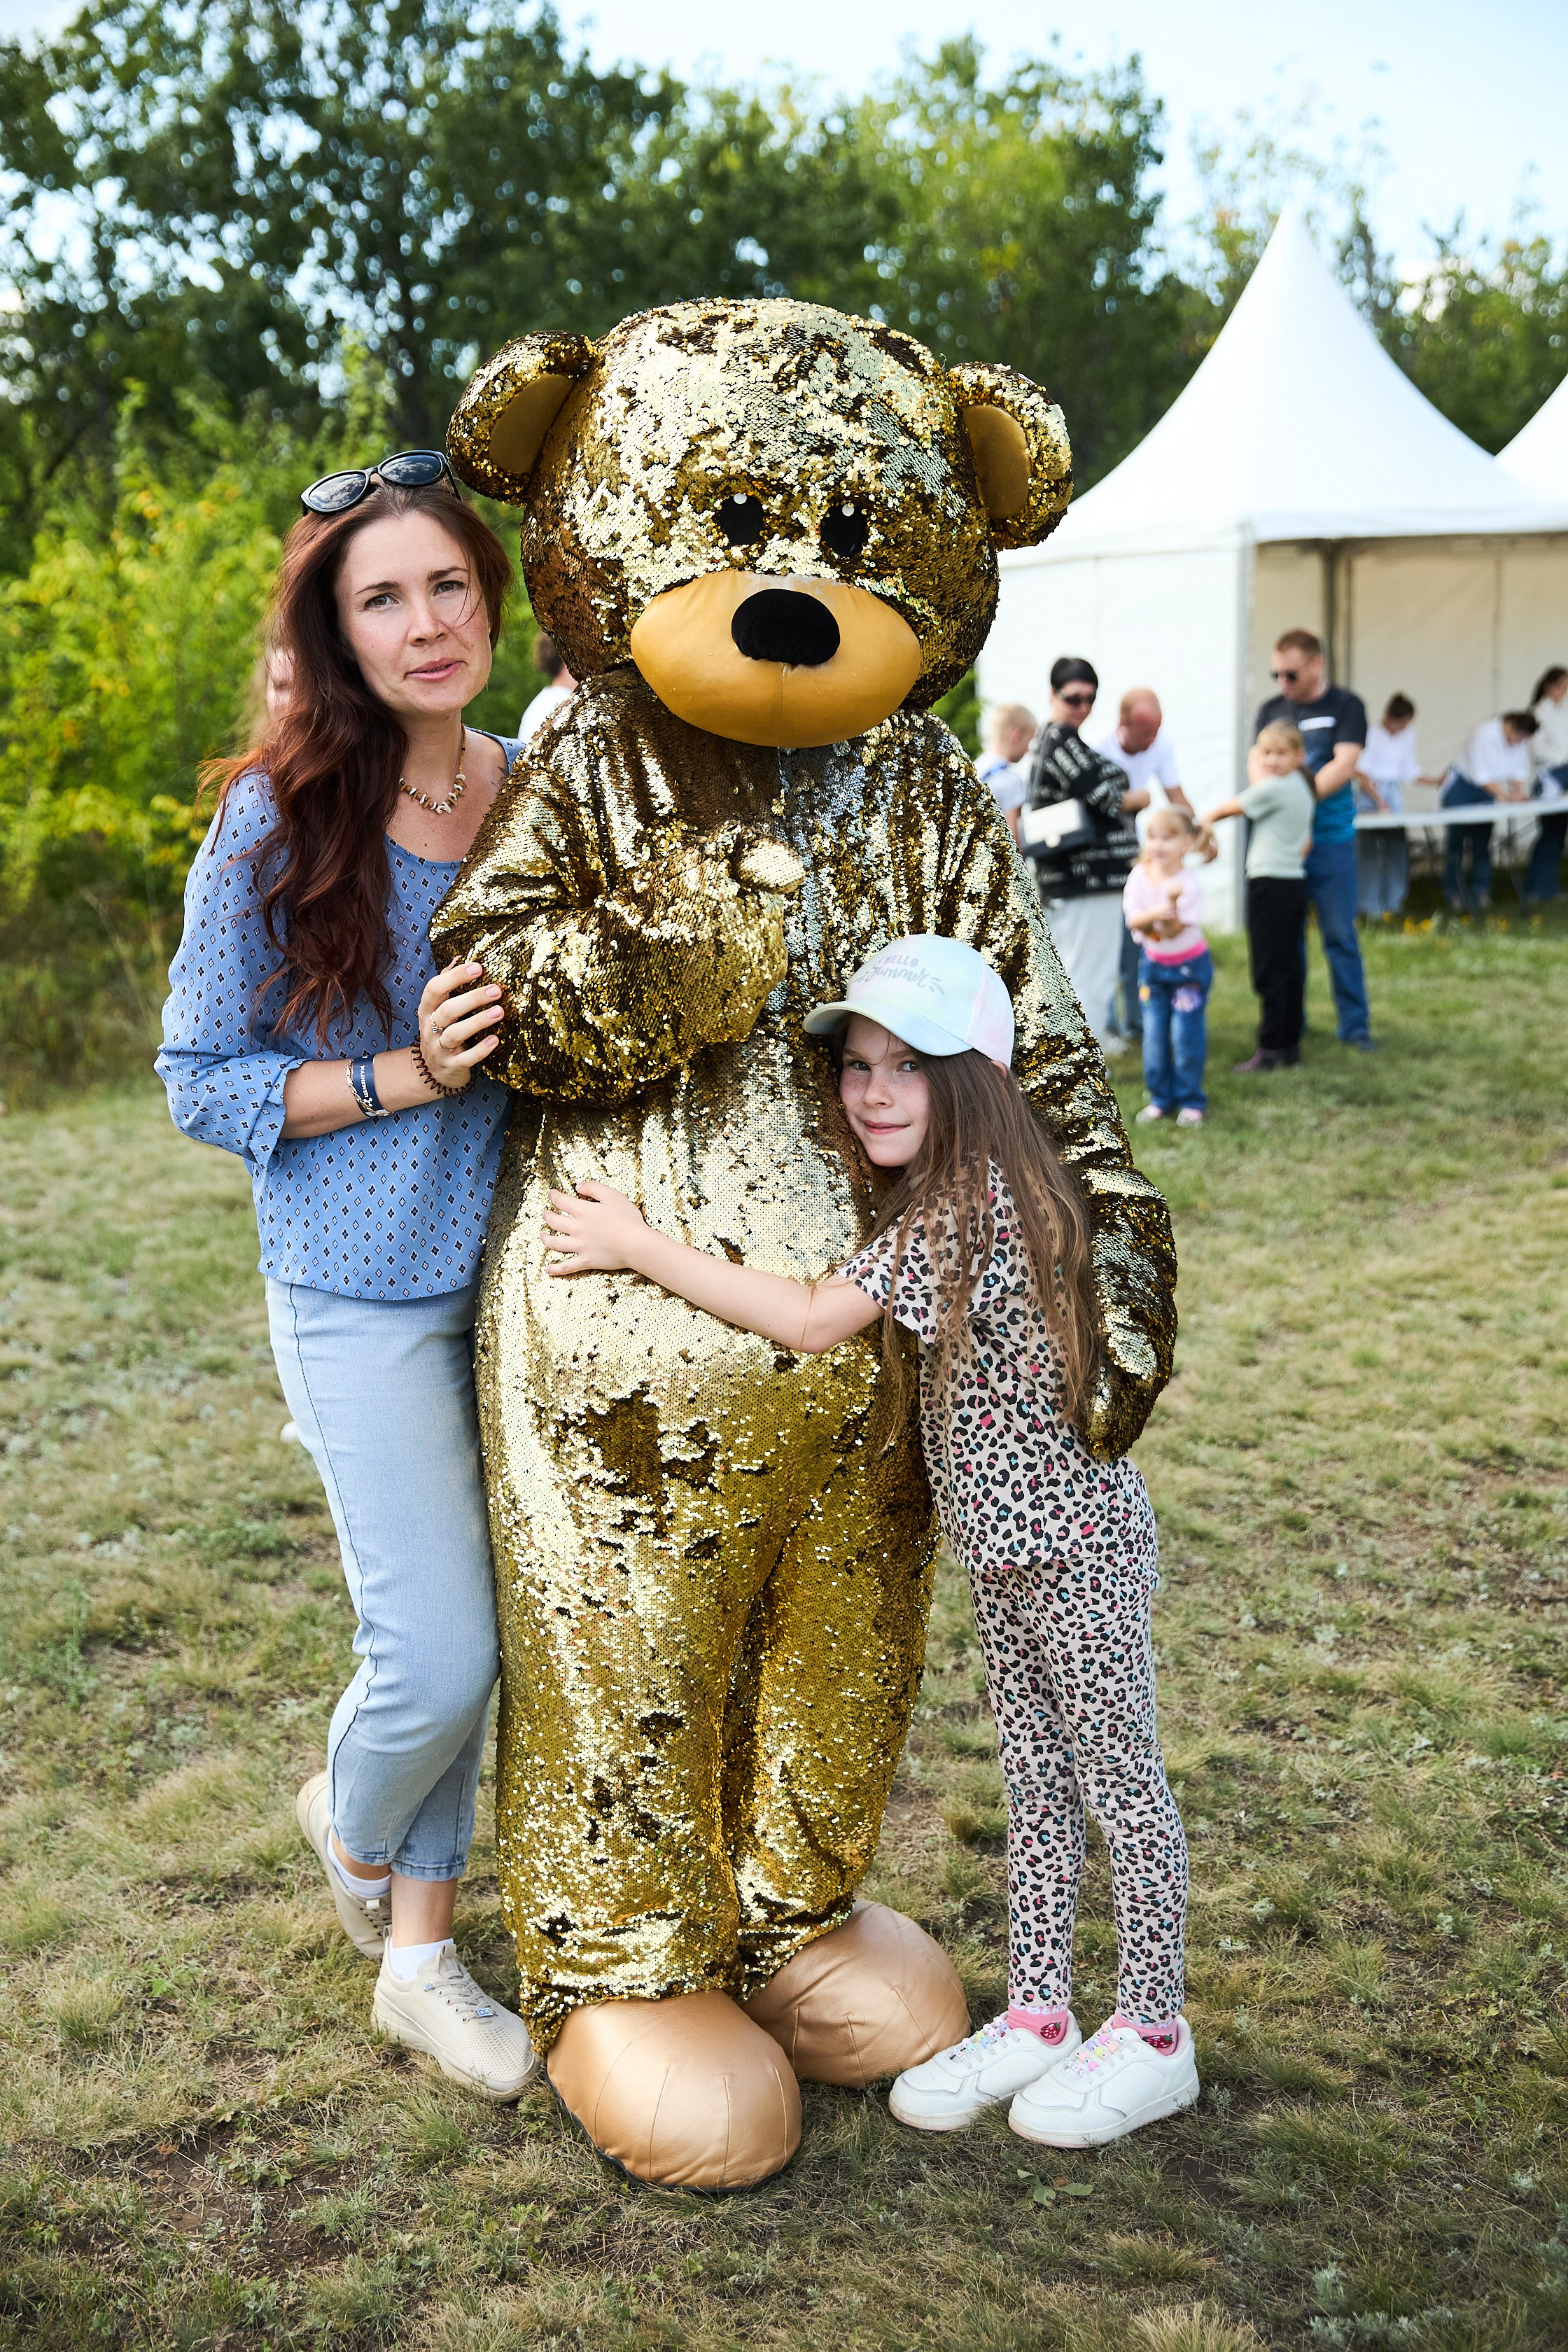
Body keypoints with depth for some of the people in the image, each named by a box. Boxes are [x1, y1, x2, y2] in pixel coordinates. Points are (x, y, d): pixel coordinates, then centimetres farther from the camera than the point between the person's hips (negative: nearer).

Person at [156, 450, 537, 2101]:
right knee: (440, 1661, -5)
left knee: (464, 1645, 12)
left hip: (517, 1269, 5)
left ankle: (419, 1956, 32)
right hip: (366, 1292, -4)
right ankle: (351, 1822, 31)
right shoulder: (278, 822, -12)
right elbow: (202, 1080, -7)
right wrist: (401, 1075, -18)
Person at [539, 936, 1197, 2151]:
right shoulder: (939, 1201, 5)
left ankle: (1155, 2038, 22)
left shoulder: (977, 1204, -25)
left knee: (1121, 1784, 7)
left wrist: (642, 1245, -23)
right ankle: (1037, 2018, 30)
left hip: (1077, 1542, -9)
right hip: (1002, 1544, 9)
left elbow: (811, 1320, -28)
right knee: (1037, 1781, 17)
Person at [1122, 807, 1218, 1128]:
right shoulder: (1140, 876, -8)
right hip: (1153, 965, 4)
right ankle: (1160, 1098, 17)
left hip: (1189, 966, -4)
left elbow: (1174, 930, -22)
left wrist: (1171, 907, -40)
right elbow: (1132, 921, -15)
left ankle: (1191, 1101, 10)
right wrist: (1153, 914, -34)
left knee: (1186, 1035, -3)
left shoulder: (1187, 883, -20)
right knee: (1154, 1033, 5)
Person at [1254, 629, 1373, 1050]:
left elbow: (1345, 764, -12)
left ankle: (1354, 1024, 8)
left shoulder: (1345, 707, -1)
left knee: (1340, 935, 0)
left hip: (1330, 841, -3)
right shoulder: (1271, 710, 10)